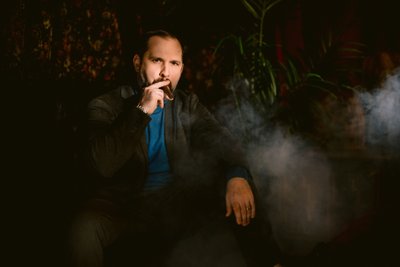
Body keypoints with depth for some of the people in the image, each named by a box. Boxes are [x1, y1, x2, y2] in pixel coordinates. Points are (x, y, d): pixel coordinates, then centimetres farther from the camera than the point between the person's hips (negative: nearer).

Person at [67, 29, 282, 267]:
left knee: (240, 190, -17)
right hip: (124, 207, -3)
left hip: (179, 203, 3)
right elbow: (102, 166, -19)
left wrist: (238, 176, -27)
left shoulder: (187, 103, 9)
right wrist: (142, 111, -23)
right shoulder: (106, 106, -4)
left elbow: (223, 141, -4)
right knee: (85, 230, -34)